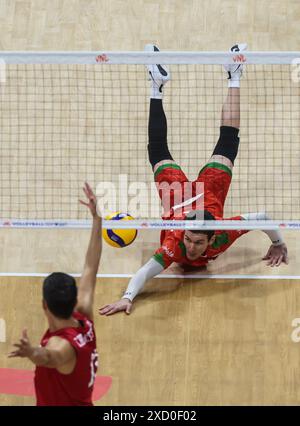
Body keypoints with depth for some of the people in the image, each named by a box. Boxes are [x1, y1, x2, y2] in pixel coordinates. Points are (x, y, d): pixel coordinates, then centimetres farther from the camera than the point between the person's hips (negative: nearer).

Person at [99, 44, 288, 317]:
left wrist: (278, 243, -15)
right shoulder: (175, 246, -45)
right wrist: (127, 297, -72)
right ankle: (157, 84, 38)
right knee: (158, 151, 26)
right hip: (178, 197, -1)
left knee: (227, 142, 25)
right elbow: (145, 271, -56)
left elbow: (261, 217, -29)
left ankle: (234, 77, 39)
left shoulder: (222, 236, -42)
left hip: (208, 193, 1)